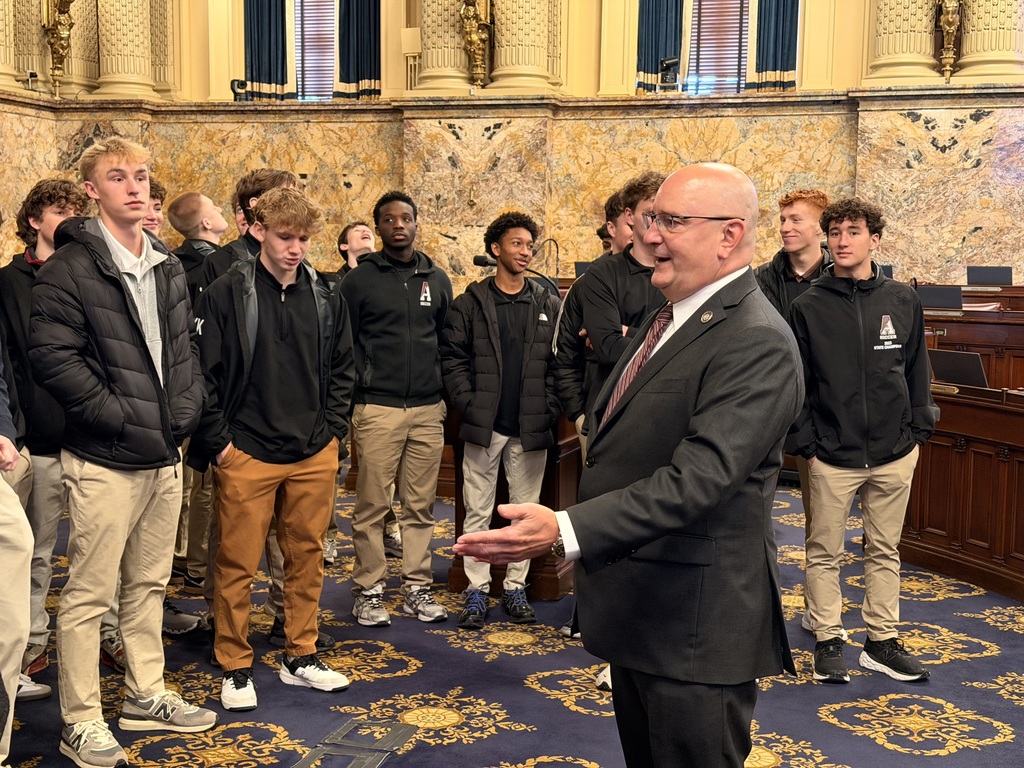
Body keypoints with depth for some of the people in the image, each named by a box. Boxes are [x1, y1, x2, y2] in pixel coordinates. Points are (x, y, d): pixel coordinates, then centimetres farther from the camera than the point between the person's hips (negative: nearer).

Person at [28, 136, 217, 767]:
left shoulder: (168, 266, 12)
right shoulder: (72, 266, -9)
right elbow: (53, 355, -16)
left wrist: (186, 410, 2)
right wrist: (122, 419, -17)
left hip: (165, 455, 7)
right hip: (105, 460, -6)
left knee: (150, 584, 17)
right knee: (90, 593, 1)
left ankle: (146, 696, 31)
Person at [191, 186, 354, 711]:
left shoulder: (326, 297, 6)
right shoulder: (227, 295, -7)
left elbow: (340, 369, 13)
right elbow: (204, 372, -7)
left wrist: (334, 429, 5)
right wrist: (218, 442, -9)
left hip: (315, 456, 4)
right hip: (247, 455, -4)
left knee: (307, 556, 12)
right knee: (238, 564, 3)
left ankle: (301, 657, 27)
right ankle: (235, 667, 18)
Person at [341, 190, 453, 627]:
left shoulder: (437, 280, 13)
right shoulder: (359, 280, 2)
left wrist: (445, 392, 10)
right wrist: (361, 384, -6)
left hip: (428, 410, 3)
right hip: (378, 409, -3)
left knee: (421, 505, 8)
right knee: (372, 505, 0)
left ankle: (417, 587, 17)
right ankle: (368, 591, 10)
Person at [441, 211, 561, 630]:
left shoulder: (548, 304, 6)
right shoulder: (470, 303, 2)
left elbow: (558, 363, 4)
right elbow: (453, 359, -1)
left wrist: (548, 410, -5)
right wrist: (469, 405, -10)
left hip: (531, 428, 2)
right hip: (483, 426, -1)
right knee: (478, 511, 5)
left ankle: (515, 587, 20)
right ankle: (477, 590, 14)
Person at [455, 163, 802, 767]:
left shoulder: (756, 342, -21)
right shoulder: (670, 319, 11)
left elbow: (696, 479, -31)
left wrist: (565, 531, -37)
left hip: (696, 626, -9)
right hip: (637, 610, 10)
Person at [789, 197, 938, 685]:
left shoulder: (903, 301, 3)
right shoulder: (808, 307, -2)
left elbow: (917, 370, 9)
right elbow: (796, 383, -1)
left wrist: (919, 430, 4)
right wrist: (806, 442, -5)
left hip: (894, 454, 2)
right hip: (832, 456, -2)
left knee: (884, 552, 12)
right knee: (825, 552, 6)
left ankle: (882, 642, 23)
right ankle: (828, 641, 19)